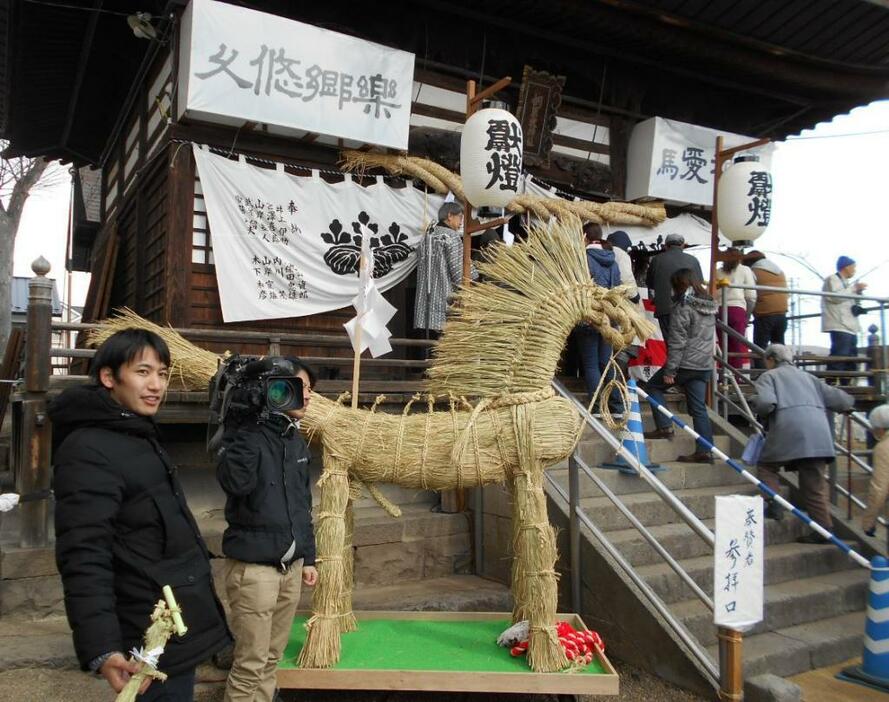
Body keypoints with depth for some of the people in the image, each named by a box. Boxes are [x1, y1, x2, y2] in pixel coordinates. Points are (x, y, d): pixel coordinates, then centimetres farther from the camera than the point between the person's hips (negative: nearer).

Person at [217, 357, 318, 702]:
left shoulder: (296, 440, 9)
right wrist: (244, 424, -29)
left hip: (291, 564, 7)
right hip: (254, 565, -7)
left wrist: (308, 558, 16)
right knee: (250, 664, 1)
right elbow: (235, 482, -32)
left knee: (271, 659, 16)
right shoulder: (249, 433, -12)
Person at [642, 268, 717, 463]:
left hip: (686, 363, -7)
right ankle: (705, 450, 5)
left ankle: (664, 428, 7)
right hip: (704, 365, 7)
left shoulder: (683, 307, -12)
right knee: (699, 407, 7)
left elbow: (677, 342, -16)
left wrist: (669, 370, -13)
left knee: (653, 386, 13)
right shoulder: (709, 306, 13)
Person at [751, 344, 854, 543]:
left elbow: (766, 403, -10)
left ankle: (774, 505, 0)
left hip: (788, 431, -5)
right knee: (815, 483, 8)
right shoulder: (807, 376, 28)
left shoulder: (768, 376, 11)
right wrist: (847, 403, 45)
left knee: (766, 466, 15)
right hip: (818, 434, 5)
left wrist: (753, 402, 11)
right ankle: (823, 528, 6)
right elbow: (837, 398, 23)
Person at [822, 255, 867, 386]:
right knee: (839, 356, -19)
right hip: (839, 326, -10)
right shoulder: (832, 279, 0)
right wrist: (854, 288, -7)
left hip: (849, 327, 10)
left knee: (851, 359, 9)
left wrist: (858, 292, 19)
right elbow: (835, 297, -16)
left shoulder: (845, 282, 28)